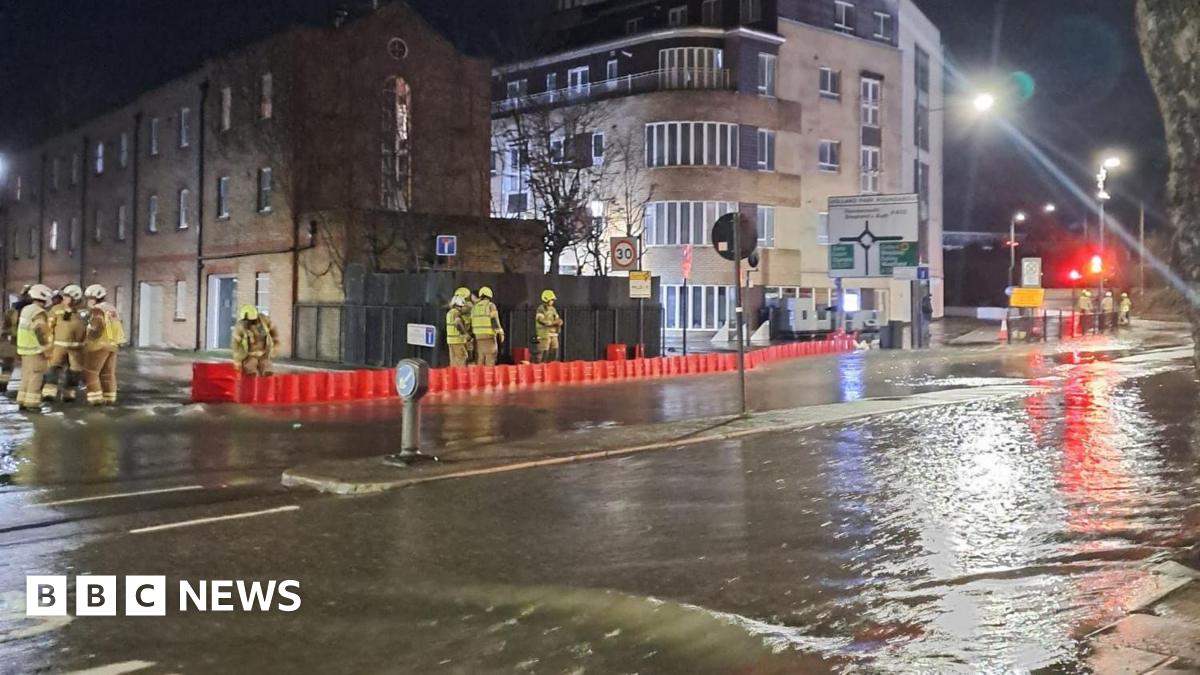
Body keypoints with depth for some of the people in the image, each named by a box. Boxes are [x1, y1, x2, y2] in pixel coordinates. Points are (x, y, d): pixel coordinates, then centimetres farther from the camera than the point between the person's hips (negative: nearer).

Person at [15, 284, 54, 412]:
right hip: (35, 350, -9)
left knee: (26, 376, 13)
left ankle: (23, 402, 15)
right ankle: (31, 403, -4)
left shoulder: (25, 309, 12)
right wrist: (46, 348, -19)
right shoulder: (39, 312, -18)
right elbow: (40, 332, -25)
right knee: (35, 377, -4)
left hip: (25, 348, 9)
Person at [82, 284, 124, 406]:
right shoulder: (112, 309, 13)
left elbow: (96, 329, -23)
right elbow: (118, 328, 16)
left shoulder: (97, 310, -14)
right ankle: (109, 399, 10)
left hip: (99, 345, -8)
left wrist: (86, 339, -12)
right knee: (108, 374, 11)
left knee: (90, 373, 0)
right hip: (112, 345, 8)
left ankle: (96, 398, -4)